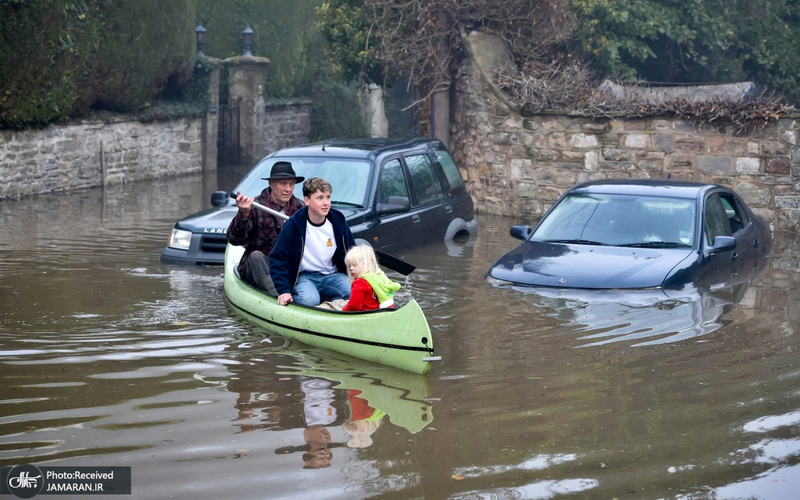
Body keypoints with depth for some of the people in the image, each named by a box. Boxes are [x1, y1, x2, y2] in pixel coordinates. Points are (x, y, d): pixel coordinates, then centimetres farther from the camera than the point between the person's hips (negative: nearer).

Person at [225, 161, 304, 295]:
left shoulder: (300, 207, 8)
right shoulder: (254, 207, -7)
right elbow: (234, 240, -16)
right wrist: (243, 214, -33)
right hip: (255, 269, -4)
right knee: (256, 256, -35)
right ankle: (274, 293, -55)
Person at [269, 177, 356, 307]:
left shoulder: (338, 222, 0)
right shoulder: (293, 225, -11)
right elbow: (278, 260, -7)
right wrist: (284, 290, -16)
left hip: (332, 275, 3)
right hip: (304, 276, -3)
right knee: (309, 300, -36)